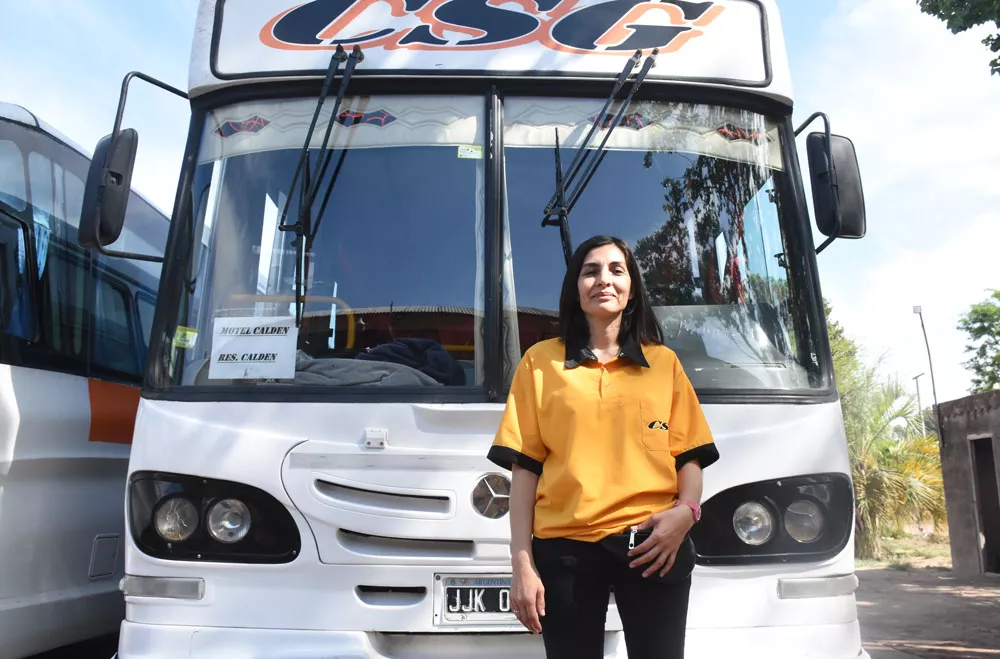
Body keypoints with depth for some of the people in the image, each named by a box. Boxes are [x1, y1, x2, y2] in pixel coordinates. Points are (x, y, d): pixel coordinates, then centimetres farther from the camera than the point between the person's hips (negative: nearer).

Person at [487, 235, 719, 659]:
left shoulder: (664, 361, 10)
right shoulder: (541, 361, 5)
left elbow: (689, 455, 8)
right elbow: (524, 468, 2)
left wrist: (686, 509, -12)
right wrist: (522, 563, -2)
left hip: (653, 545, 1)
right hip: (566, 548, -1)